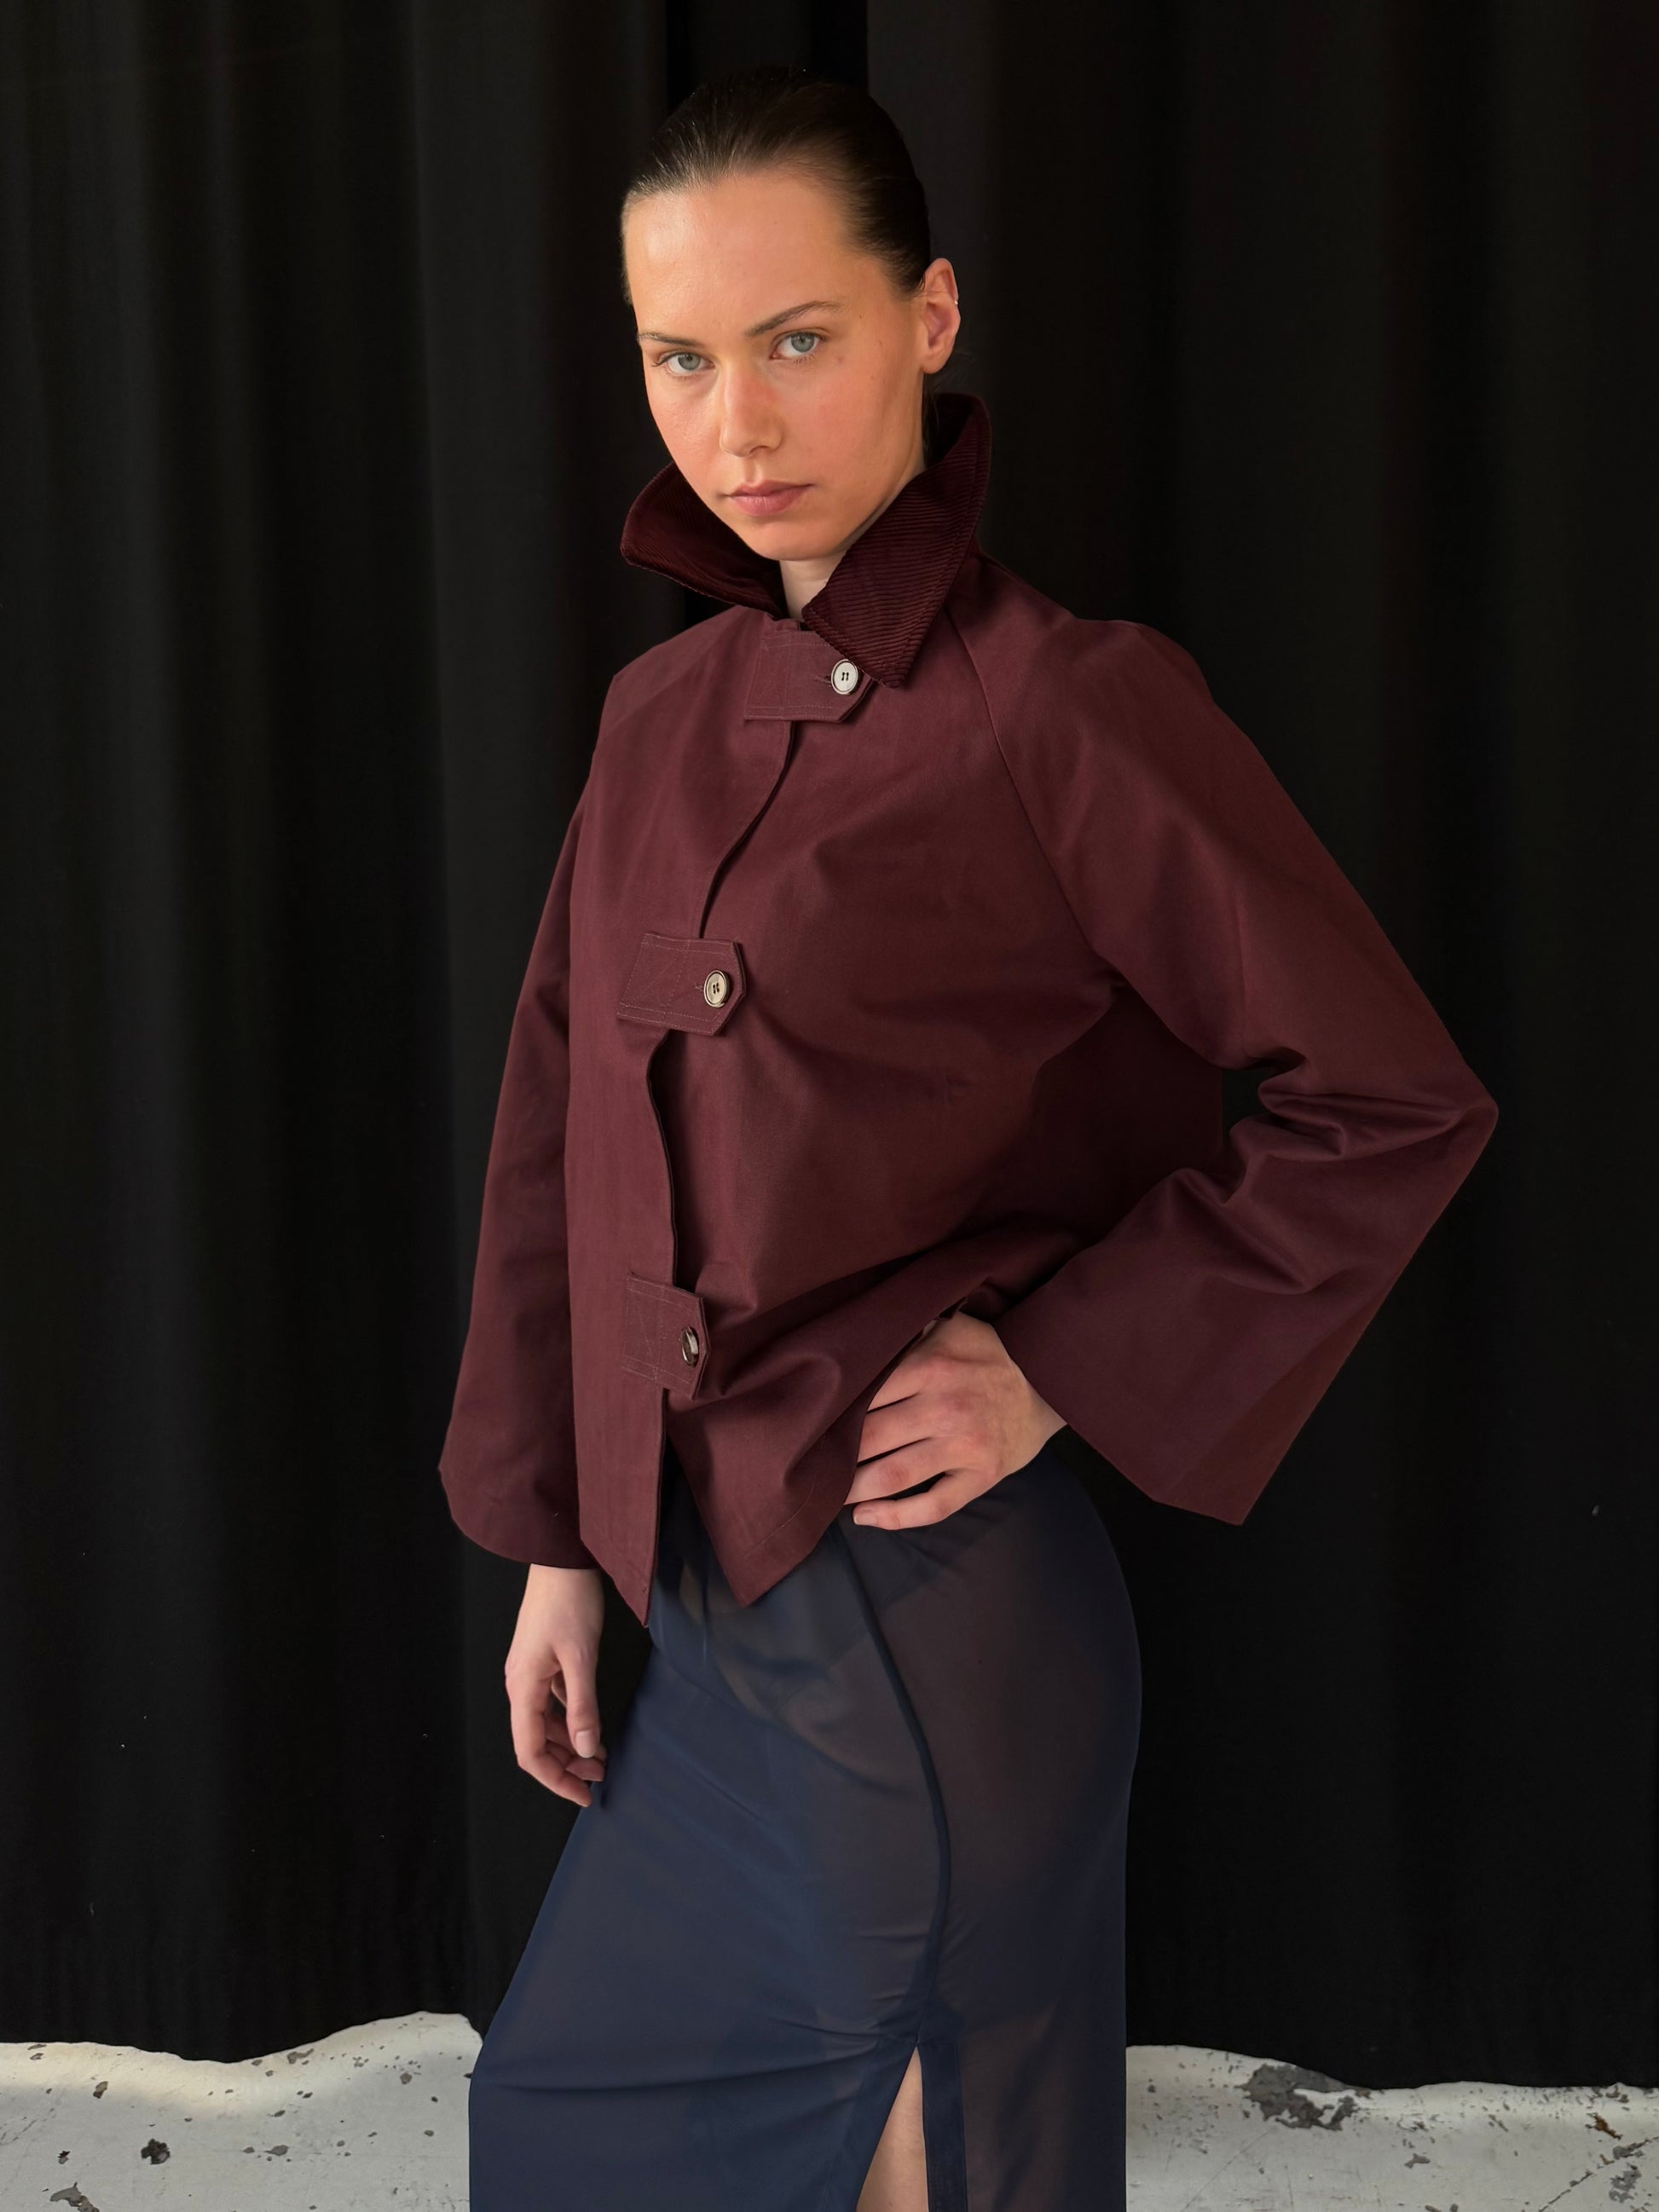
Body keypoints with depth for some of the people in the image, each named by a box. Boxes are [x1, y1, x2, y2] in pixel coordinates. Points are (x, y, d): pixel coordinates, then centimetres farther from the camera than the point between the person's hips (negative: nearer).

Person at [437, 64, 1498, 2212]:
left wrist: (1055, 1377, -14)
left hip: (938, 1635, -7)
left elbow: (1394, 1101, -13)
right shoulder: (665, 714, 6)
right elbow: (562, 1132, 11)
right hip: (698, 1600, 7)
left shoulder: (1067, 706, -14)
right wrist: (557, 1549, 10)